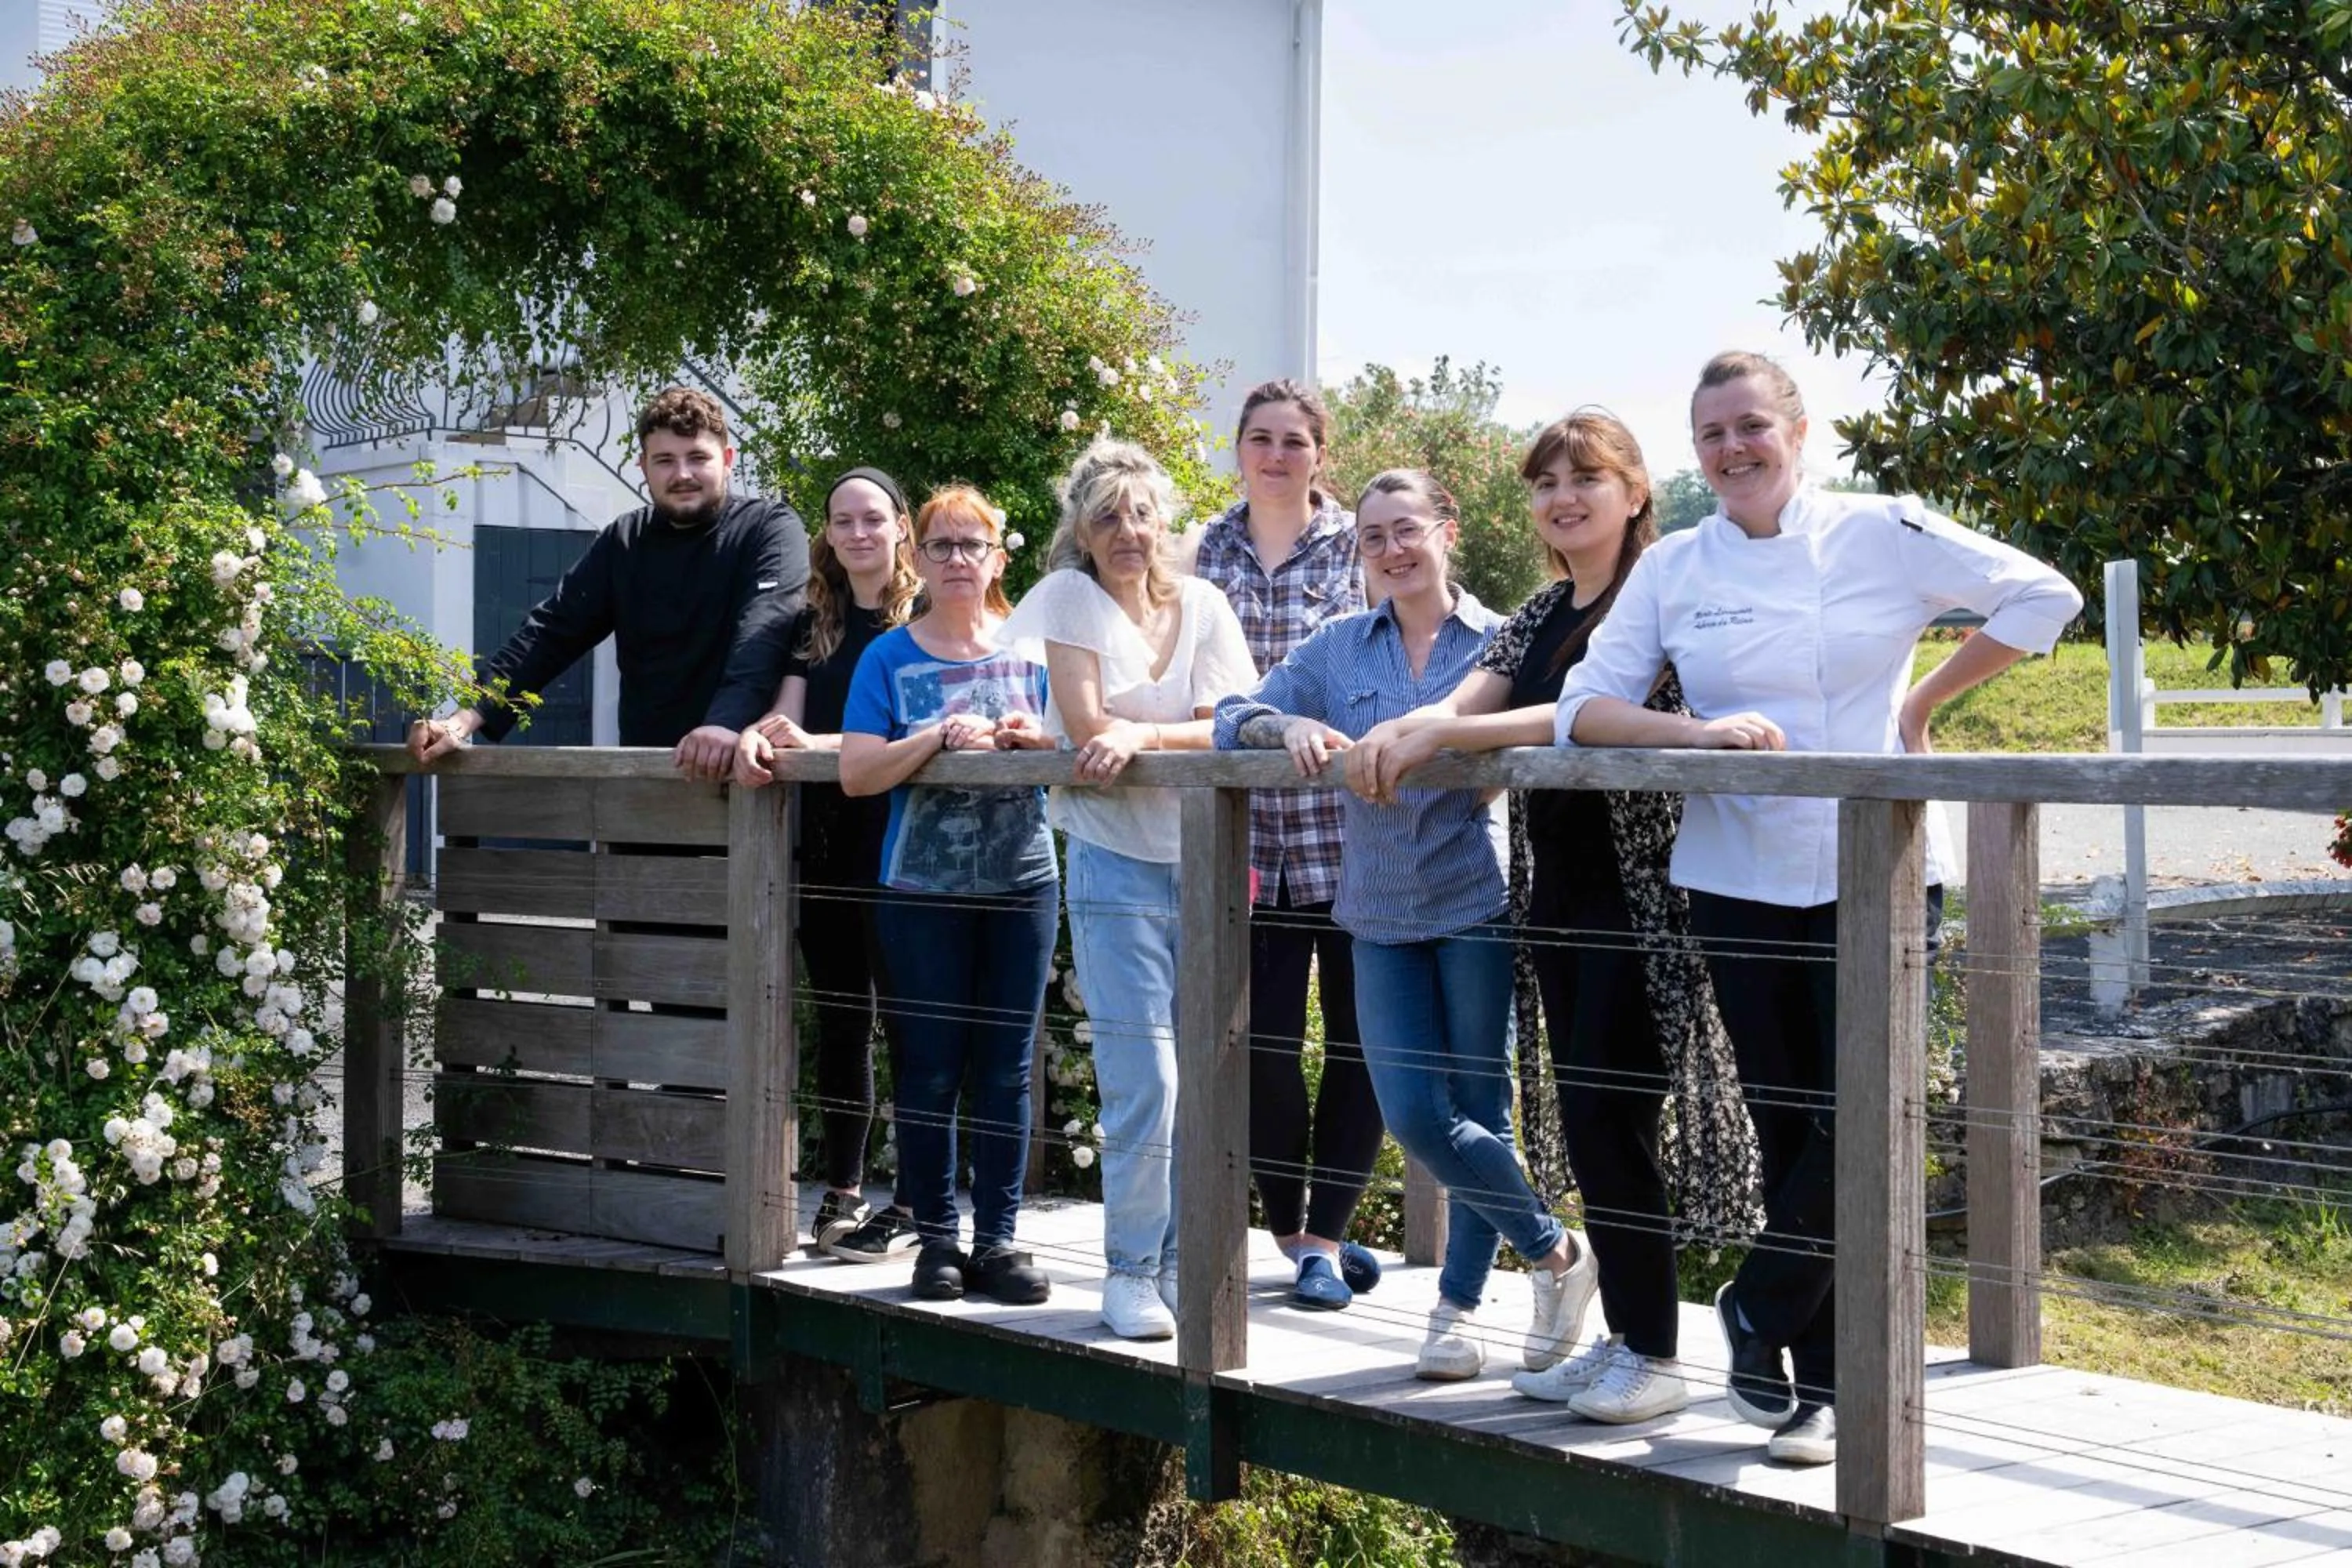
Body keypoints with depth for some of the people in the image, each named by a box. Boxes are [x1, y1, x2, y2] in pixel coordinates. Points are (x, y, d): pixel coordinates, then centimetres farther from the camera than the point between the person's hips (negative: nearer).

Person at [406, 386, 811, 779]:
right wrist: (465, 721, -7)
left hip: (737, 769, -4)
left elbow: (766, 629, -20)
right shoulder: (624, 541, 12)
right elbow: (551, 632, 6)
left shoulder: (770, 530, -3)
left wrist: (728, 723, -39)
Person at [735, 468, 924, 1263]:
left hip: (896, 835, -6)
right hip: (824, 837, 6)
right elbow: (788, 711, 6)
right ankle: (842, 1193, 17)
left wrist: (816, 744, -23)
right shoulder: (814, 624, 15)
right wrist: (754, 740, -17)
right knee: (838, 1017, 10)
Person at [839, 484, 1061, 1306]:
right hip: (923, 891, -2)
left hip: (1022, 882, 2)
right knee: (929, 1070, 2)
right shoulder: (891, 658, 1)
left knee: (1006, 1068, 5)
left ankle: (998, 1239, 11)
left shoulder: (1031, 651, 7)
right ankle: (937, 1239, 11)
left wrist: (1033, 739, -14)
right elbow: (857, 772, -7)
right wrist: (939, 736, -19)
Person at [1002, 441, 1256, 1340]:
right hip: (1116, 868, -3)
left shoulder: (1203, 606, 6)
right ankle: (1130, 1273, 4)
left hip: (1204, 862, 3)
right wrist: (1187, 734, -7)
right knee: (1143, 1079, -9)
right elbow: (1087, 728, -10)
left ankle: (1181, 1267, 15)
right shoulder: (1071, 597, -2)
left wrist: (1139, 735, -16)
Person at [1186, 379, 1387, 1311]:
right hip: (1248, 826, 2)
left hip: (1349, 825, -2)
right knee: (1262, 1035, 0)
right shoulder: (1207, 552, 10)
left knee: (1357, 1034, 1)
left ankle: (1324, 1235, 12)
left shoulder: (1358, 545, 2)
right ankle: (1294, 1228, 16)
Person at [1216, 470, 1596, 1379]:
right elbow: (1235, 716, 8)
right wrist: (1291, 725, -12)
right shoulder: (1339, 649, 11)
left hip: (1479, 901, -3)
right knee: (1416, 1118, -4)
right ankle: (1553, 1250, 15)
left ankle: (1460, 1302, 17)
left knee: (1476, 1112, 0)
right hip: (1383, 911, 3)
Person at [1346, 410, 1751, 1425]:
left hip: (1636, 891, -8)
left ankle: (1654, 1356, 3)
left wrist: (1441, 734, -27)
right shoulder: (1540, 616, 14)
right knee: (1583, 1115, 10)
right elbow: (1466, 701, 1)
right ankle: (1622, 1338, 19)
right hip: (1560, 888, 8)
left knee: (1611, 1113, -7)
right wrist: (1401, 731, -23)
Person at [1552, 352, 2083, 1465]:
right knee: (1785, 1124, 5)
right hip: (1738, 877, 2)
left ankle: (1760, 1308, 16)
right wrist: (1699, 730, -19)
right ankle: (1820, 1381, 18)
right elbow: (1586, 707, -1)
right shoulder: (1673, 570, 4)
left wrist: (1919, 705, -2)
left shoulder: (1881, 534, -2)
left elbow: (2043, 596, 0)